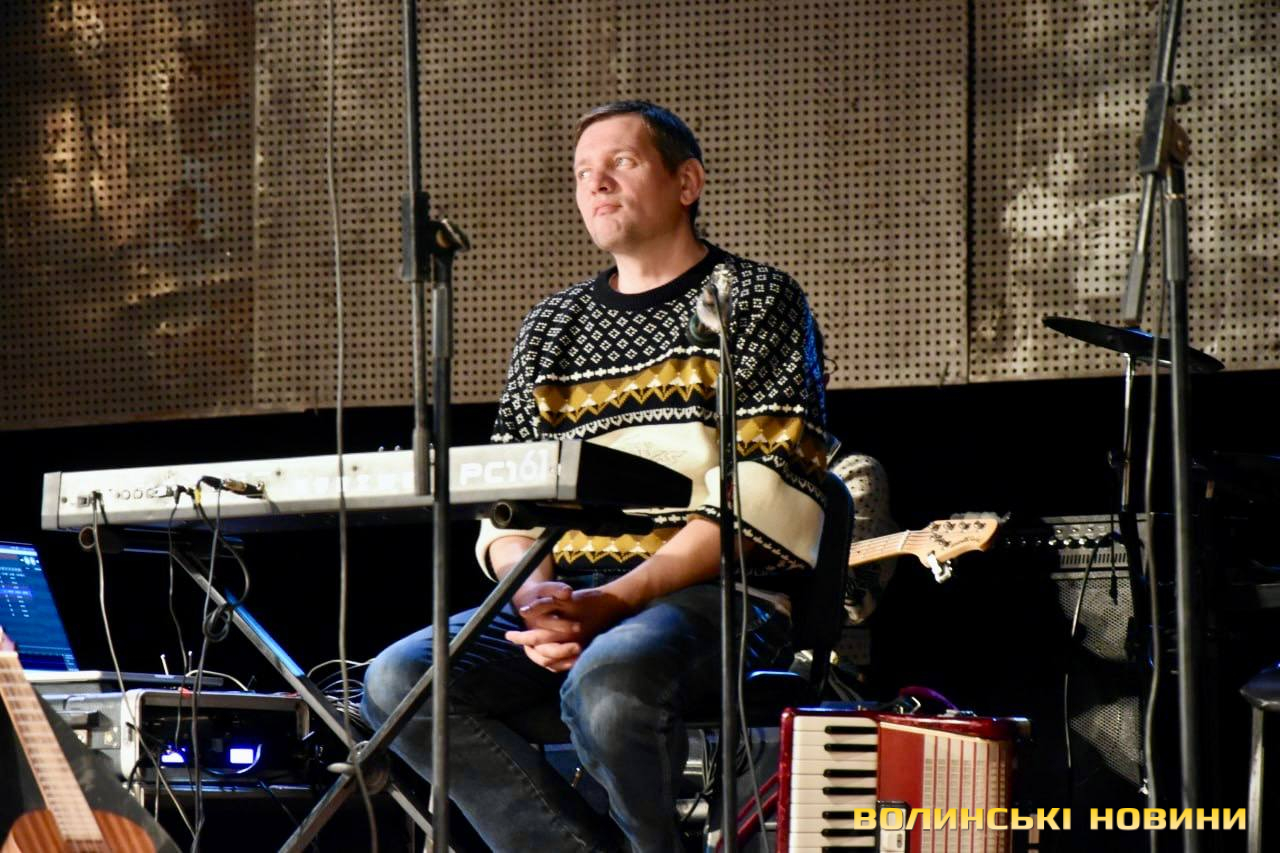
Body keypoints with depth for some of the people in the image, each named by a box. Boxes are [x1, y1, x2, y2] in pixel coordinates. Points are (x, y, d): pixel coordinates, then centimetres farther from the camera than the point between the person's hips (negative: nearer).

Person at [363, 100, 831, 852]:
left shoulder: (756, 302, 3)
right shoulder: (552, 328, 20)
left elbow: (763, 501, -8)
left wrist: (610, 604, -18)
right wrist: (537, 596, -9)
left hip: (718, 596, -5)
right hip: (569, 595, 6)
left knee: (607, 679, -38)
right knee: (398, 682, -21)